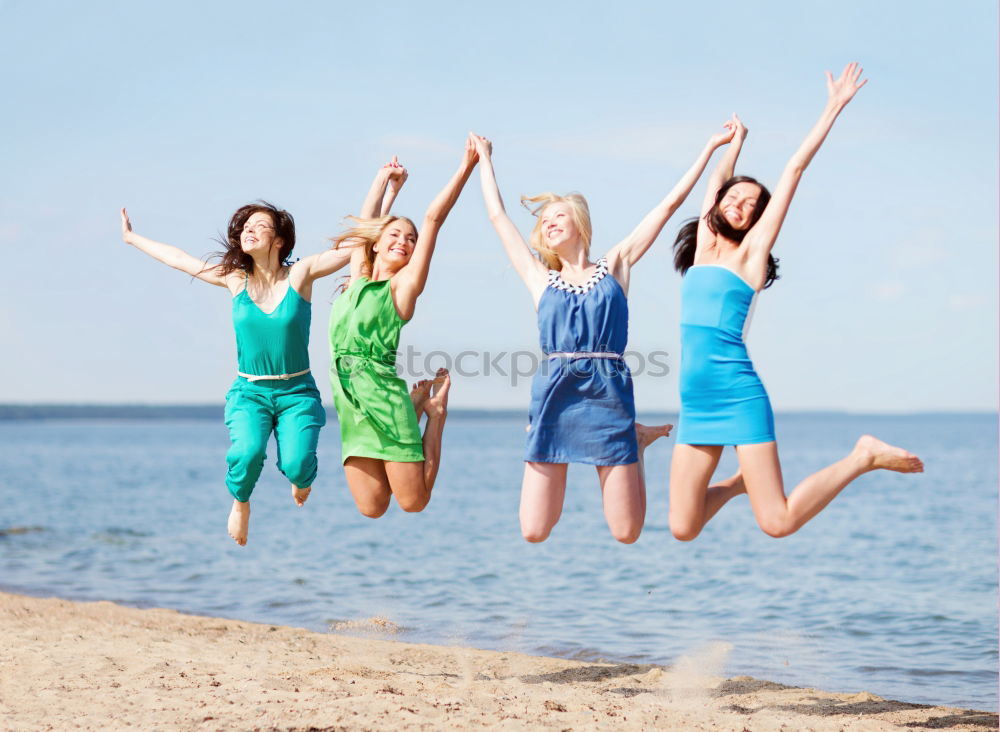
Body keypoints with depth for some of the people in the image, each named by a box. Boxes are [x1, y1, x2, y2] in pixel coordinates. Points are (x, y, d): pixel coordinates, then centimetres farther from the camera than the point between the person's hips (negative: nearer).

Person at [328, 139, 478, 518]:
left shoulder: (405, 284, 5)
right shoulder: (358, 279, 17)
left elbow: (433, 218, 0)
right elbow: (363, 226, 33)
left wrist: (465, 167, -1)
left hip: (383, 393, -4)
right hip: (348, 396, 4)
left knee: (413, 502, -4)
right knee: (372, 509, -2)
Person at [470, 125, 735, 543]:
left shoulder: (615, 265, 16)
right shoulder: (540, 279, 18)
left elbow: (670, 203, 17)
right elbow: (498, 216, 27)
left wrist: (711, 147, 18)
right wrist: (484, 160, 38)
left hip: (608, 394, -2)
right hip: (553, 397, 2)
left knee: (626, 534, -2)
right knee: (533, 533, -3)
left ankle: (637, 443, 28)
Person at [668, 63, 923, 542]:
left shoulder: (750, 251, 3)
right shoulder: (703, 247, 15)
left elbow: (795, 169, 3)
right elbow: (717, 180, 29)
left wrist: (834, 108, 4)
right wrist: (735, 143, 45)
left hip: (739, 397, -5)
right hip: (695, 405, 6)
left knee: (777, 523, -12)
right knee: (682, 529, 1)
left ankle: (863, 457, 9)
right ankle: (740, 482, 30)